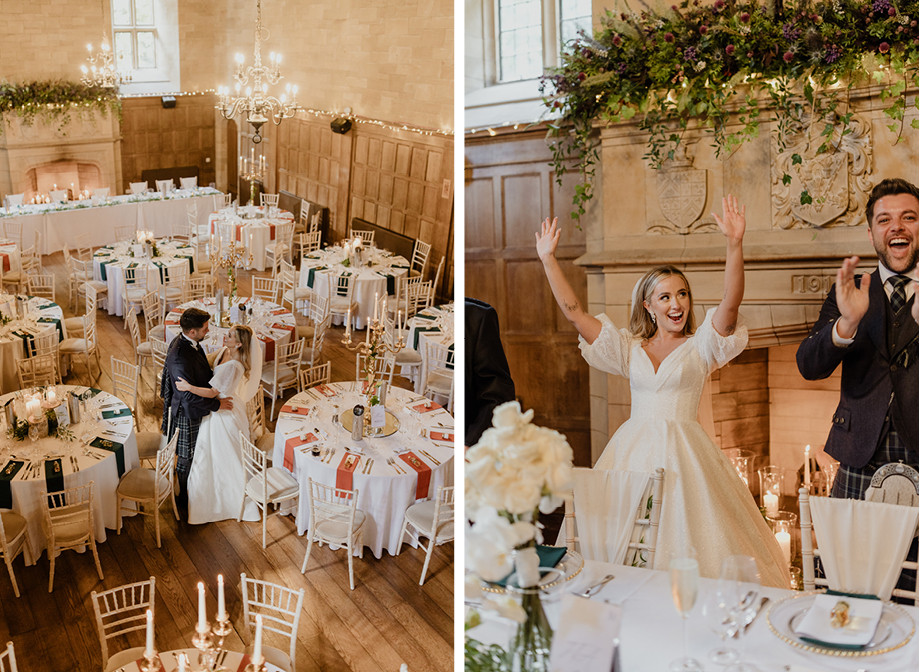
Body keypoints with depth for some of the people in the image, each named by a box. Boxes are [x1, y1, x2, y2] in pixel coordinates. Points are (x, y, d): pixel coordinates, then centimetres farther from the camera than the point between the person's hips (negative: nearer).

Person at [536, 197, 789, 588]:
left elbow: (731, 303, -11)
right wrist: (548, 260, 2)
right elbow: (573, 312, 6)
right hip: (633, 450, 2)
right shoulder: (630, 349, 10)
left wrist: (735, 245, -24)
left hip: (684, 452, -2)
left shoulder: (700, 346, 5)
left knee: (689, 531, -6)